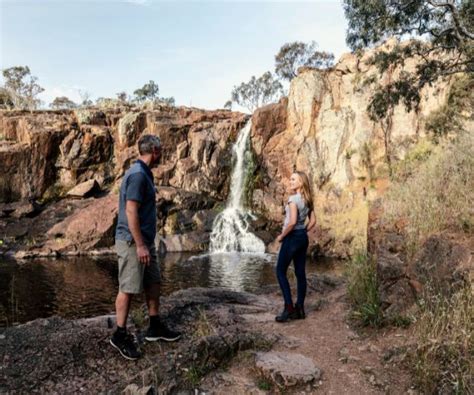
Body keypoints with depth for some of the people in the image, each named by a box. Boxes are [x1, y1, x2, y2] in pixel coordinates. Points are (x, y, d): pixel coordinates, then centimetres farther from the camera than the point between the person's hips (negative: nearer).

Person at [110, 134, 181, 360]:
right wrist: (139, 245, -23)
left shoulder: (144, 173, 12)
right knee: (129, 288, 0)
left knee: (153, 283, 15)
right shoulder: (137, 174, -19)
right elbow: (130, 211, -24)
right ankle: (120, 335, 14)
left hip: (145, 240, 10)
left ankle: (155, 327, 27)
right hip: (133, 242, -10)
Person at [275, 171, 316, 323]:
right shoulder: (307, 199, 9)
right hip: (303, 237, 9)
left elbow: (292, 222, -24)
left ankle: (289, 307, -3)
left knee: (280, 272, 2)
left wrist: (281, 235, -12)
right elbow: (313, 221, 12)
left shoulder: (293, 198, -16)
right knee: (300, 273, 10)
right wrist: (303, 232, 15)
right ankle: (299, 309, 16)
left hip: (292, 237, -8)